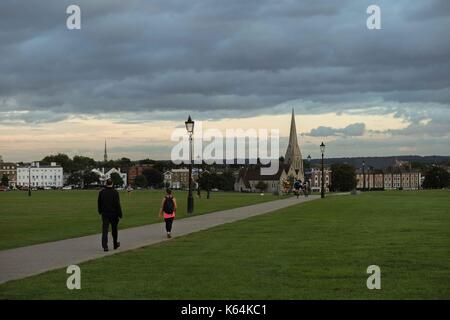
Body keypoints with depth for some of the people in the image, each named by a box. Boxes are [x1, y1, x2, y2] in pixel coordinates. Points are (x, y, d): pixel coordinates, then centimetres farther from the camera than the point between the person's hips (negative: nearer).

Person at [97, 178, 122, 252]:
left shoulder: (102, 192, 1)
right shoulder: (115, 192, -11)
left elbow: (99, 203, 12)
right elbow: (117, 204, -14)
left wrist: (100, 211, 27)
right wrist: (120, 214, -8)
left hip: (104, 213, 2)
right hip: (113, 213, -2)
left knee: (105, 230, -2)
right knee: (114, 230, 15)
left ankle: (105, 246, -14)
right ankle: (115, 244, 29)